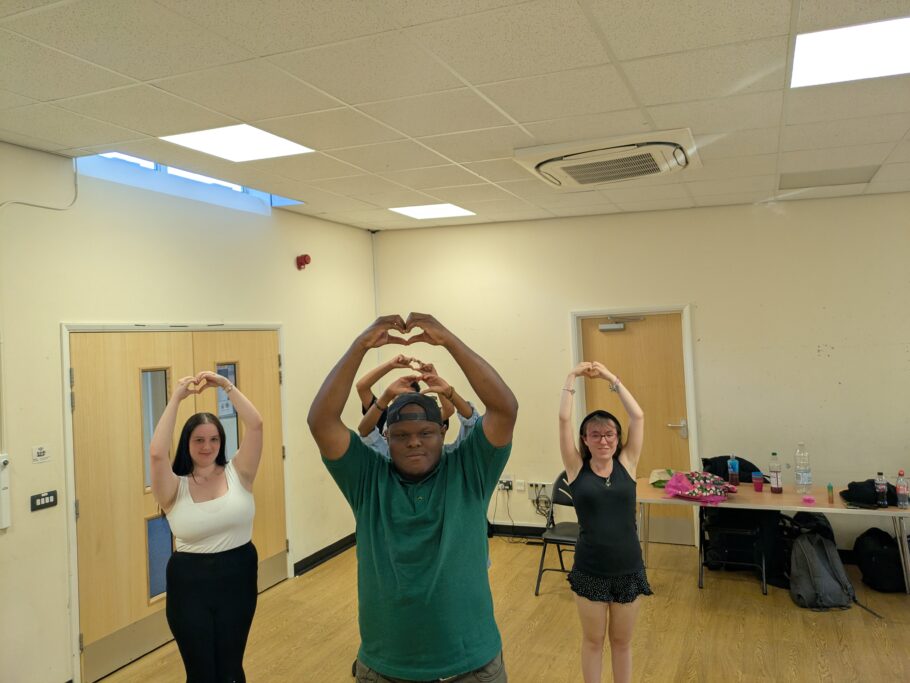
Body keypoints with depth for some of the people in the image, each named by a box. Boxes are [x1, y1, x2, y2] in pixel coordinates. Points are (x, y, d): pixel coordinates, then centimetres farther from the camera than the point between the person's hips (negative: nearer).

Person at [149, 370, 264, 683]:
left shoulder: (238, 473, -3)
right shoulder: (175, 488, -6)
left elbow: (255, 424, -14)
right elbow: (157, 453, -25)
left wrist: (225, 385, -15)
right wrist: (176, 399, -20)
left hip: (237, 577, 1)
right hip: (190, 583, -1)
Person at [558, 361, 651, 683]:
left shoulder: (627, 464, -3)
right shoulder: (576, 468, -6)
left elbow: (638, 417, -8)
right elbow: (564, 419, -13)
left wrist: (611, 378, -6)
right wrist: (572, 377, -9)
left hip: (628, 568, 1)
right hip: (590, 569, -1)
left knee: (622, 641, 18)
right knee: (593, 640, 16)